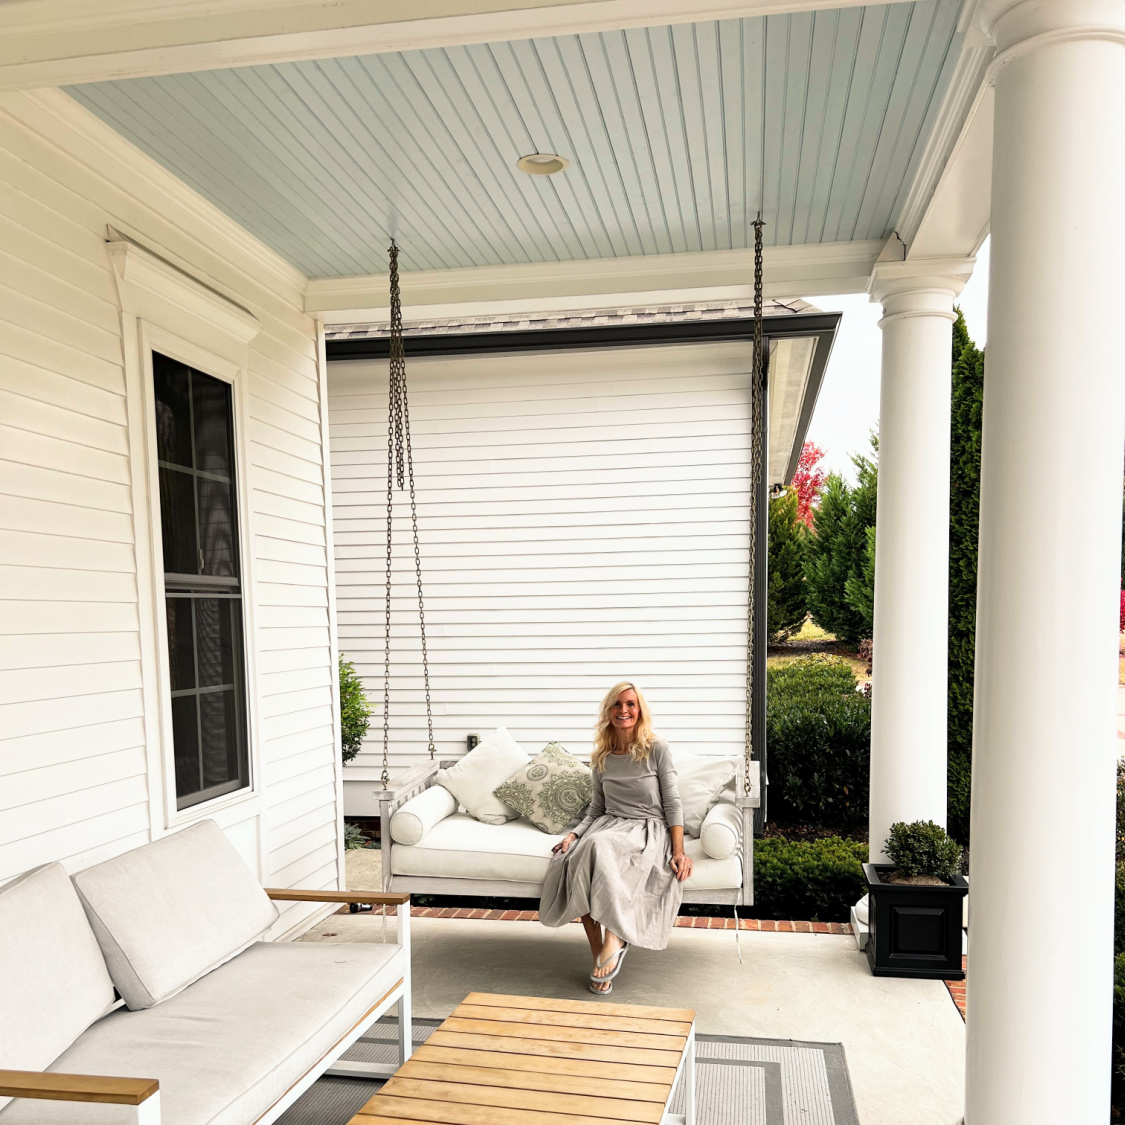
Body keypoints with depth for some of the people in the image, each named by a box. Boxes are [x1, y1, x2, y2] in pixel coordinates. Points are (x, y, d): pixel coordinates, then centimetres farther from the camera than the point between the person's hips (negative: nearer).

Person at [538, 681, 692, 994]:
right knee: (569, 861, -29)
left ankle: (614, 937, -24)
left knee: (600, 846, -37)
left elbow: (672, 804, -2)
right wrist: (573, 834, -3)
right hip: (609, 827, 4)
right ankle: (599, 956, -21)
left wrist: (679, 852, -13)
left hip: (649, 830, -4)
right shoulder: (601, 758, 13)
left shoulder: (656, 749, 1)